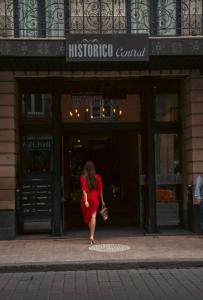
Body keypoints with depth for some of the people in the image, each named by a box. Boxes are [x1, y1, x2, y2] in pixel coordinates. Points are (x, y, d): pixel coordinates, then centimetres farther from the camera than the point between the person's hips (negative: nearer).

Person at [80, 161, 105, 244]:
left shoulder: (83, 177, -3)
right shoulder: (97, 177, 1)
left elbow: (84, 189, -11)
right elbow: (100, 189, 2)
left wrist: (85, 201, -16)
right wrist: (102, 200, 10)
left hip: (87, 198, 0)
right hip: (95, 198, 0)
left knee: (88, 217, 16)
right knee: (93, 216, -3)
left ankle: (91, 235, 25)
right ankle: (92, 236, -15)